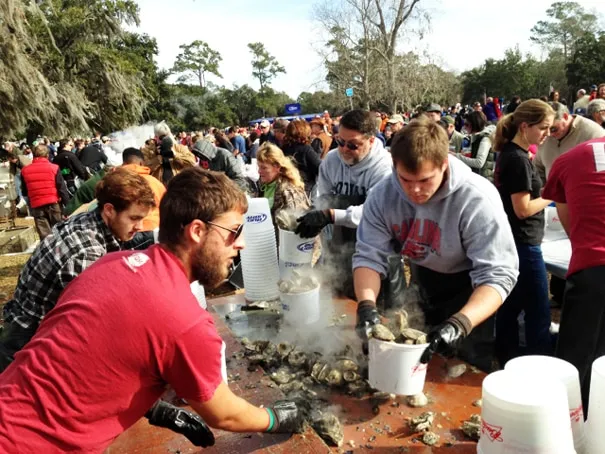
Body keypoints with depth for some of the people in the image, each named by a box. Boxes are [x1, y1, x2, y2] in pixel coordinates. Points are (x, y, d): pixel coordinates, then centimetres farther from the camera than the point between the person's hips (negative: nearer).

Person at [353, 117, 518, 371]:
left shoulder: (477, 200, -31)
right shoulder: (383, 195, -19)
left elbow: (497, 274, -34)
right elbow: (369, 255, -19)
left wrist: (460, 324, -50)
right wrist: (366, 305, -38)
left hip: (469, 287, -3)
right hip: (422, 285, 4)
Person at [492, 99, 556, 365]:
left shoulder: (509, 154, 10)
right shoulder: (519, 159, -18)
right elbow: (523, 209, -19)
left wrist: (543, 193, 10)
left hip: (512, 243, 10)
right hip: (524, 244, -10)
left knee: (510, 307, 16)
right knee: (538, 314, -1)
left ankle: (507, 366, 27)